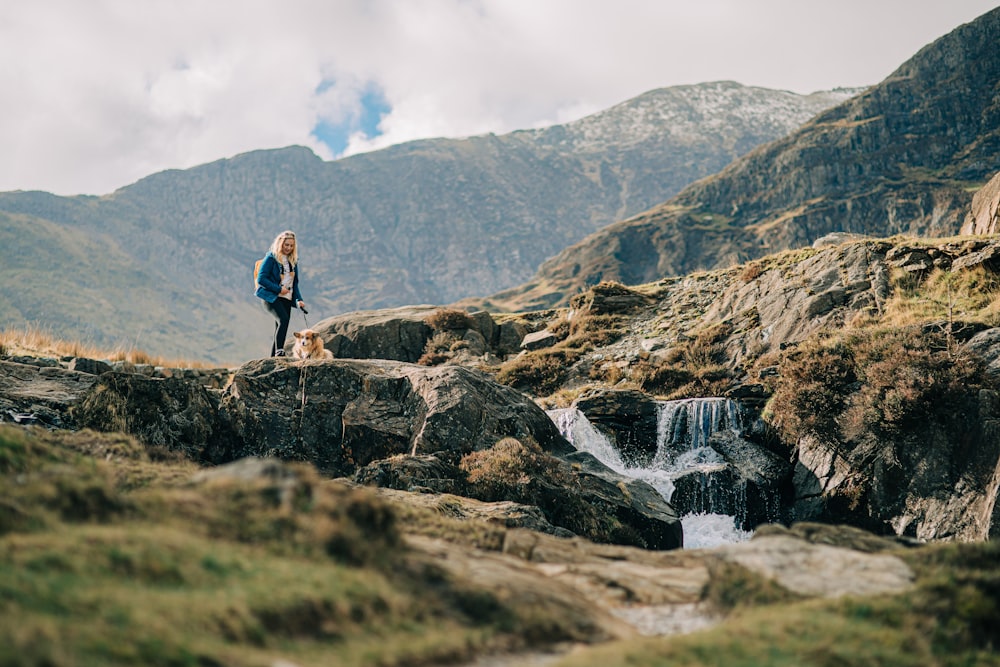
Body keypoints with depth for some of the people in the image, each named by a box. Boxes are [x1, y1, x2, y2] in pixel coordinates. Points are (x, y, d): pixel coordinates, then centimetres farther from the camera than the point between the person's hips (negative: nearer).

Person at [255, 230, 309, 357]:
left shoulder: (293, 261, 16)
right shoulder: (271, 258, -4)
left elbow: (295, 283, 19)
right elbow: (261, 279, -10)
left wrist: (299, 299, 5)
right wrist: (279, 289, -14)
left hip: (287, 299, 7)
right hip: (272, 297, -7)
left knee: (280, 328, 3)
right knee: (284, 319, -29)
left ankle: (273, 358, 6)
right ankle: (279, 351, -31)